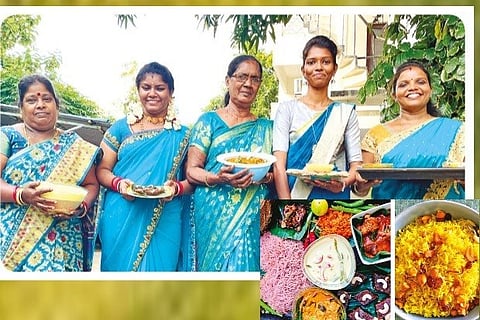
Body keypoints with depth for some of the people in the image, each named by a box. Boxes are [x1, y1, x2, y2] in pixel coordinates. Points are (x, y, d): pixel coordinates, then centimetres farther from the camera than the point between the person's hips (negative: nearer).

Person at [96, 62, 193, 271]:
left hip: (164, 223, 0)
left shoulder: (182, 134, 8)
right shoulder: (121, 127, 7)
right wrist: (118, 183, -13)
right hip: (121, 221, 0)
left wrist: (177, 188, -14)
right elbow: (102, 169, 7)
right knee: (120, 268, 4)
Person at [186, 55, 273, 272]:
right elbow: (191, 170, 0)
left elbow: (274, 172, 15)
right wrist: (218, 178, -19)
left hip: (253, 217, 2)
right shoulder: (209, 121, 5)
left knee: (243, 264, -6)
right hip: (213, 215, -2)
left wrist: (267, 177, -8)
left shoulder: (265, 127, 14)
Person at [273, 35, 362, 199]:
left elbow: (356, 163, 4)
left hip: (334, 196, 1)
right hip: (293, 194, -1)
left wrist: (343, 184, -17)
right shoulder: (287, 109, 4)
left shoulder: (346, 112, 9)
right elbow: (279, 164, -6)